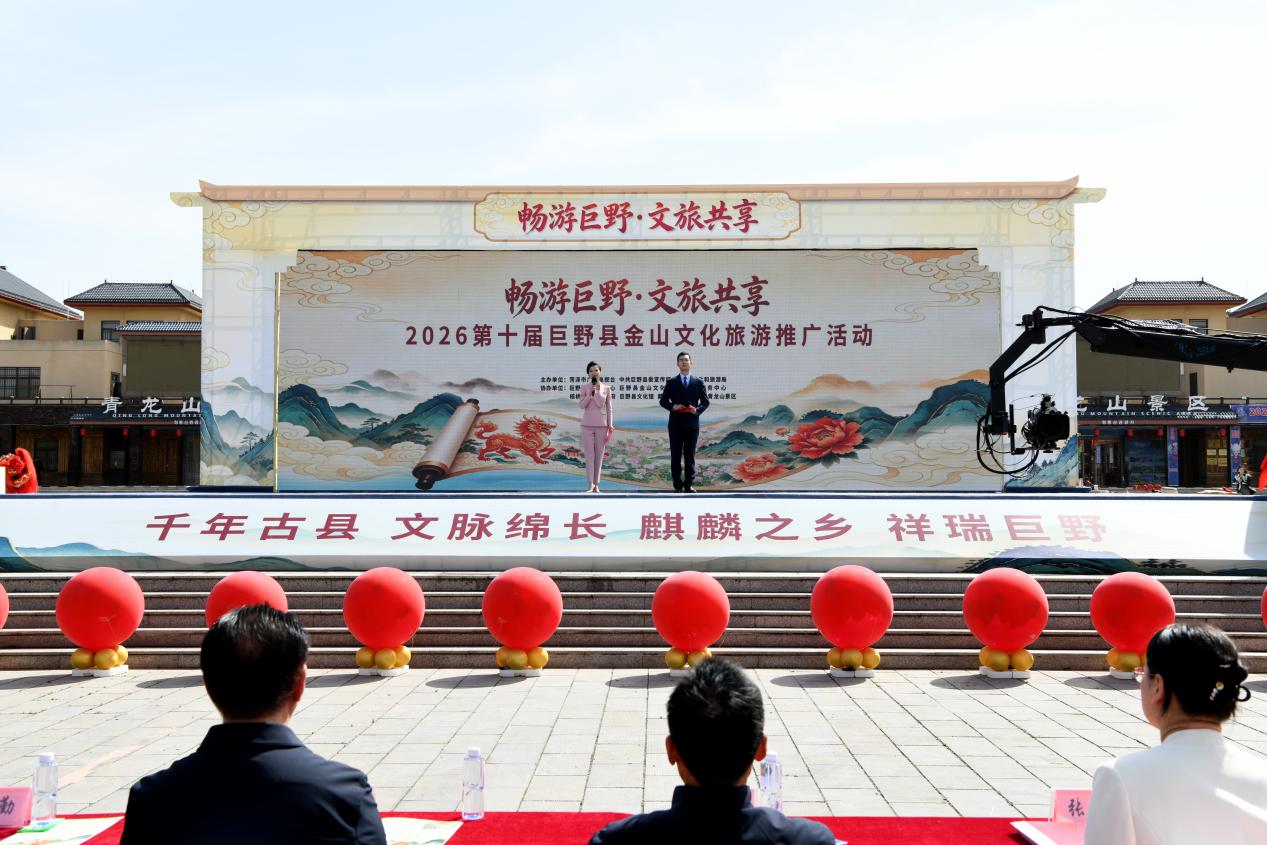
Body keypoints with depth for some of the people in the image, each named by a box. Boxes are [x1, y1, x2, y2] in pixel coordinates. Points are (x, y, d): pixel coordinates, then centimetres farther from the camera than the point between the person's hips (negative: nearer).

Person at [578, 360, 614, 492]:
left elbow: (609, 408, 7)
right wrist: (590, 393, -14)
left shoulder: (606, 388, 5)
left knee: (599, 455, 2)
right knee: (589, 455, -5)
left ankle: (596, 485, 7)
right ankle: (591, 484, -7)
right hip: (587, 424, -1)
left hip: (602, 425, 1)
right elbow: (582, 406, -2)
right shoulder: (584, 388, 3)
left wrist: (610, 424, 2)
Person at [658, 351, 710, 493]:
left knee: (690, 455, 4)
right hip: (675, 424, 0)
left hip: (692, 424, 0)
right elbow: (663, 401, 5)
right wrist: (672, 407, -14)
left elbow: (705, 401, 6)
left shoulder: (698, 381, 6)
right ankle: (678, 484, 7)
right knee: (675, 455, 2)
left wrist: (697, 410, -12)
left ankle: (689, 484, 8)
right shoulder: (671, 382, 6)